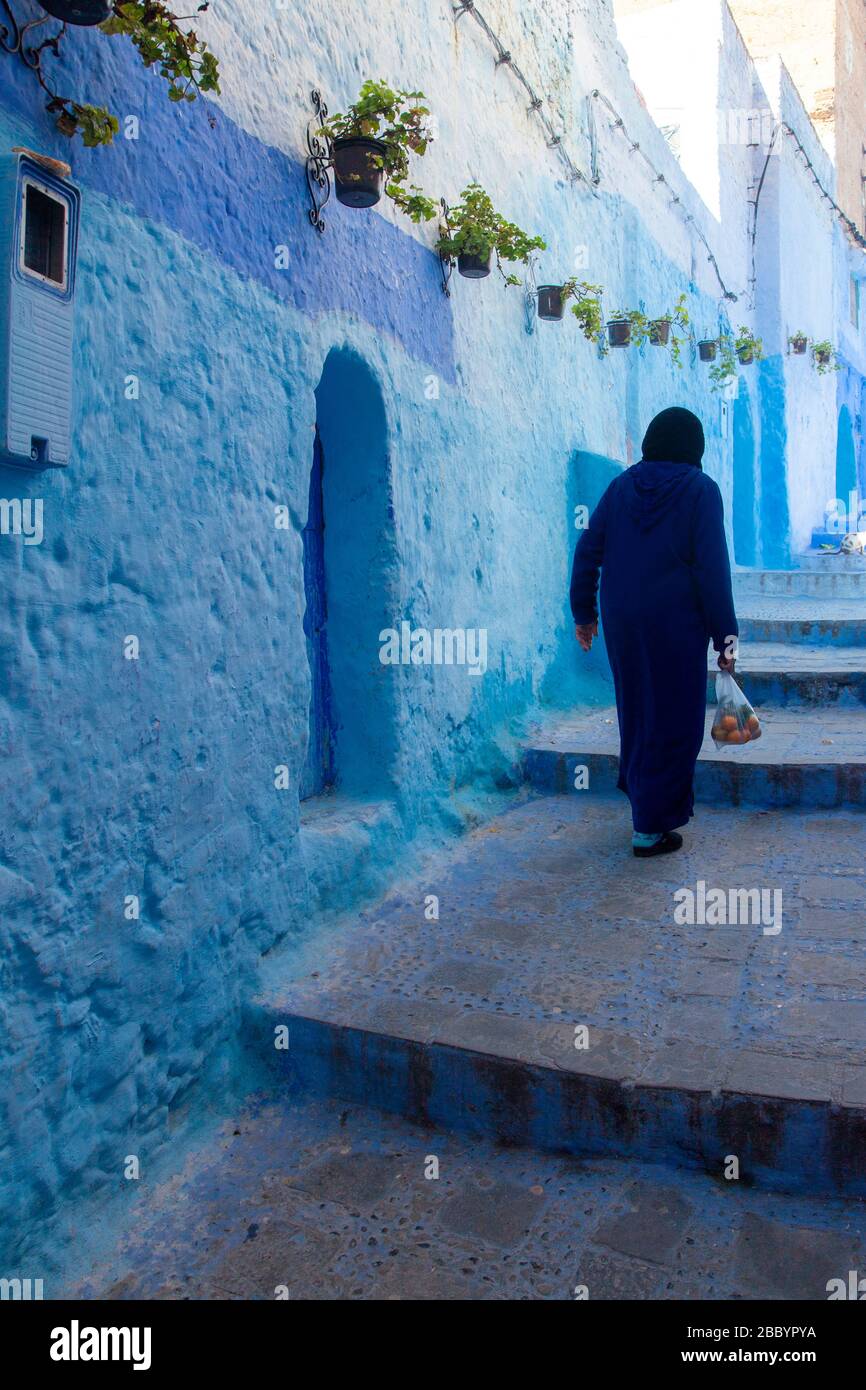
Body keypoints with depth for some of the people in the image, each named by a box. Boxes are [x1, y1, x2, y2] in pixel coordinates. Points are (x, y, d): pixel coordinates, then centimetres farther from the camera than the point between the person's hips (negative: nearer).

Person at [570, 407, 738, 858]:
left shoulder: (621, 486, 5)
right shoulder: (700, 490, -6)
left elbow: (587, 551, 2)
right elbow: (712, 569, -11)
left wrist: (584, 612, 10)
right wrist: (725, 636, -7)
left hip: (621, 620, 5)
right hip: (676, 623, -4)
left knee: (636, 706, 21)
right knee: (672, 719, 4)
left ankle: (638, 786, 35)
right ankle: (651, 828, 8)